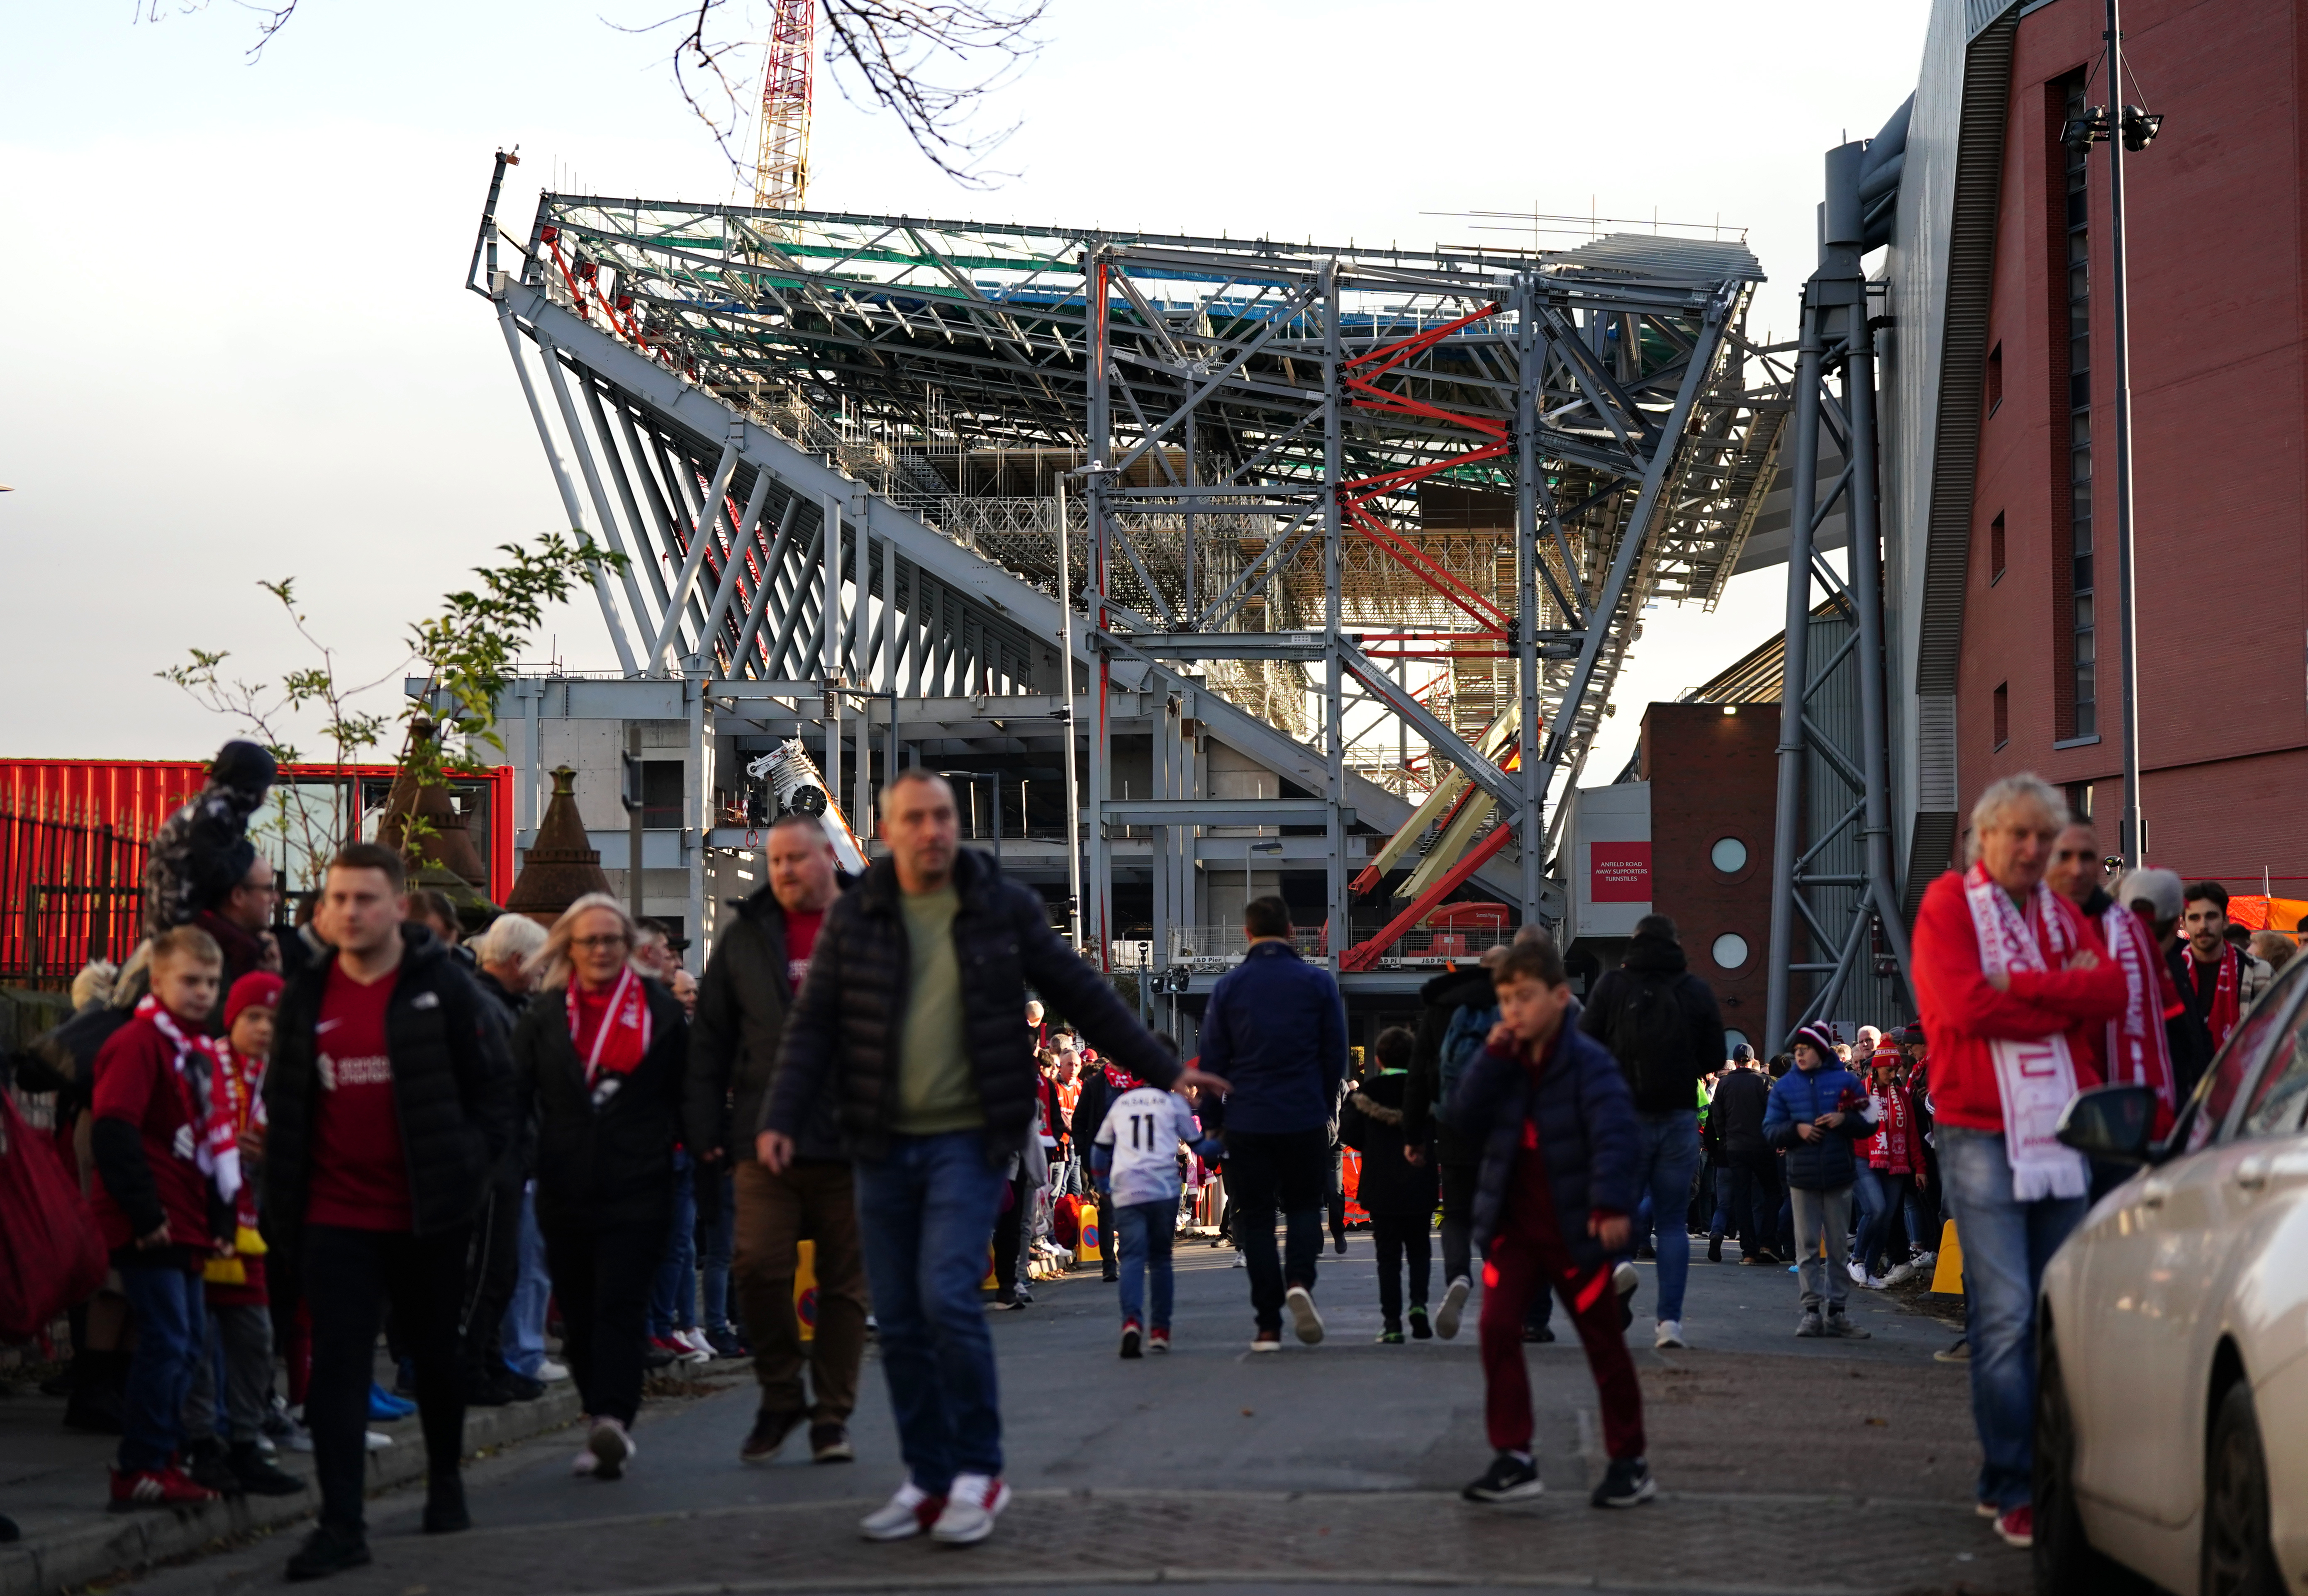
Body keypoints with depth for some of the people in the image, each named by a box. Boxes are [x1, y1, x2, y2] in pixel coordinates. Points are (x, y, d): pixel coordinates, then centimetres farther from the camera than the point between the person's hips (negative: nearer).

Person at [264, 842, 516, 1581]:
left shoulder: (444, 987, -5)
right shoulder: (306, 996, 5)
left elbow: (493, 1086, -1)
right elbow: (283, 1101, 13)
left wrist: (468, 1169, -9)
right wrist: (284, 1197, 7)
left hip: (427, 1214, -2)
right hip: (336, 1214, 2)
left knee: (436, 1354, 16)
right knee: (338, 1366, -6)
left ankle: (445, 1481, 37)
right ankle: (342, 1525, -8)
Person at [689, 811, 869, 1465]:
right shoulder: (745, 938, 10)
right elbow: (710, 1038, 11)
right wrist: (708, 1128, 4)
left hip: (854, 1141, -1)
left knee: (845, 1282, 3)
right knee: (759, 1265, -11)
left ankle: (832, 1413, 14)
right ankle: (780, 1397, 8)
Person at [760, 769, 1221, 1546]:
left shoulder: (1005, 906, 1)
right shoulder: (854, 918, 3)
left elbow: (1082, 995, 7)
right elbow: (813, 1025, 1)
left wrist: (1162, 1069, 7)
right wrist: (783, 1118, -11)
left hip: (968, 1140, -3)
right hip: (884, 1146, 3)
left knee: (947, 1298, -16)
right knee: (899, 1322, 5)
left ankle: (979, 1473, -3)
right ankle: (929, 1481, 16)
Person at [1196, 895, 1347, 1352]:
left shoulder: (1228, 986, 1)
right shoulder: (1318, 982, 1)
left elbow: (1212, 1059, 2)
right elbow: (1335, 1053, 4)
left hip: (1248, 1121, 0)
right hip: (1305, 1118, 0)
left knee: (1256, 1217, 6)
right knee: (1304, 1205, 15)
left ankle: (1268, 1326, 2)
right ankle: (1299, 1280, -14)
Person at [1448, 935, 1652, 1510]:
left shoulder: (1589, 1063, -14)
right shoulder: (1506, 1060, 4)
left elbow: (1617, 1134, -25)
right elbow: (1465, 1119, -4)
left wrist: (1613, 1205, -37)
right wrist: (1492, 1061, -15)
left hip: (1574, 1227, -5)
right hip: (1514, 1224, 5)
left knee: (1604, 1342, 6)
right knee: (1497, 1325, -11)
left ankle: (1630, 1464, 18)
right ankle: (1514, 1459, -6)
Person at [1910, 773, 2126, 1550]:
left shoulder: (2062, 914, 17)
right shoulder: (1949, 904, 1)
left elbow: (2112, 991, 0)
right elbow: (1965, 1004, -15)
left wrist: (2019, 985, -11)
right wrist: (2064, 996, -5)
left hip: (2062, 1130, 5)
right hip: (1983, 1134, -5)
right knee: (2005, 1314, -10)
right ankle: (2012, 1489, -8)